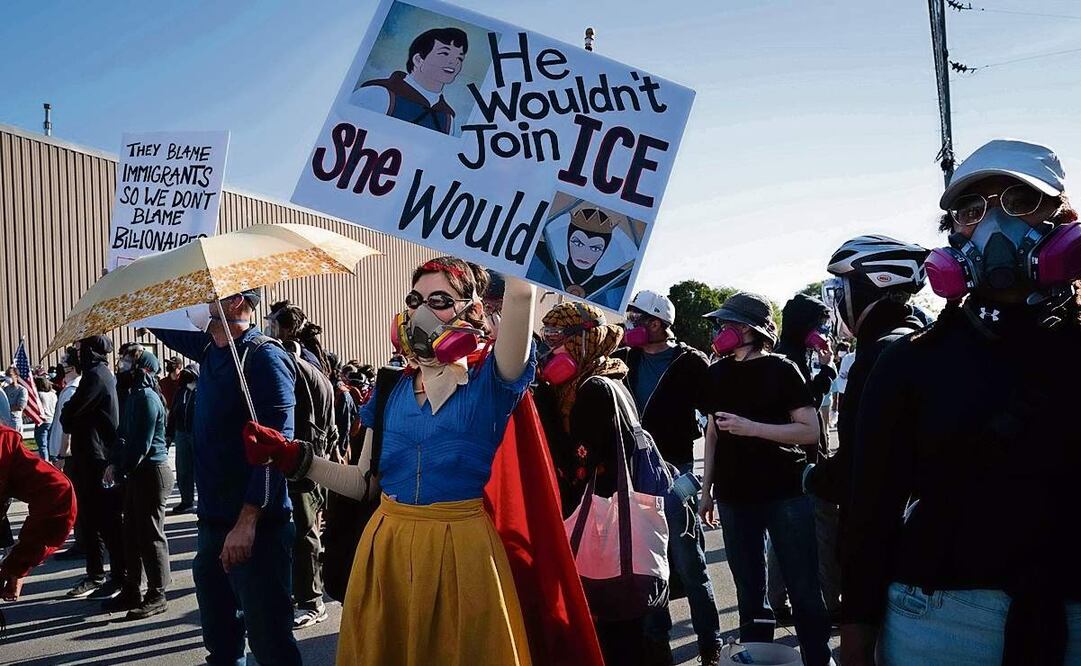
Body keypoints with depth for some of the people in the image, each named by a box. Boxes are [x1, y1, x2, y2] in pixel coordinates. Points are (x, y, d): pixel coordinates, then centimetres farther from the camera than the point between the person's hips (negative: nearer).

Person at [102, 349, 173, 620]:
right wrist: (114, 464, 5)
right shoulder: (134, 396, 13)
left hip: (151, 473, -9)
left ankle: (156, 596, 5)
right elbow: (125, 435, 16)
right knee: (132, 533, 14)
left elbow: (141, 444, -19)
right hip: (136, 473, 9)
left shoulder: (147, 398, -16)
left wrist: (120, 471, -14)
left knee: (151, 536, -3)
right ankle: (132, 590, 24)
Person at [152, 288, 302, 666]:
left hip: (254, 527, -9)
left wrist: (247, 521, -25)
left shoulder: (264, 357, -15)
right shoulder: (211, 350, 10)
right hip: (214, 522, 9)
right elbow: (167, 327, 31)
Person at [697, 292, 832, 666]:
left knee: (804, 590, 0)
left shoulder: (781, 370, -5)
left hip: (785, 494, -4)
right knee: (749, 592, 10)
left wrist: (751, 428, -18)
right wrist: (707, 489, 12)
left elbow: (810, 431, -10)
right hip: (735, 497, 4)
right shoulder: (718, 374, 9)